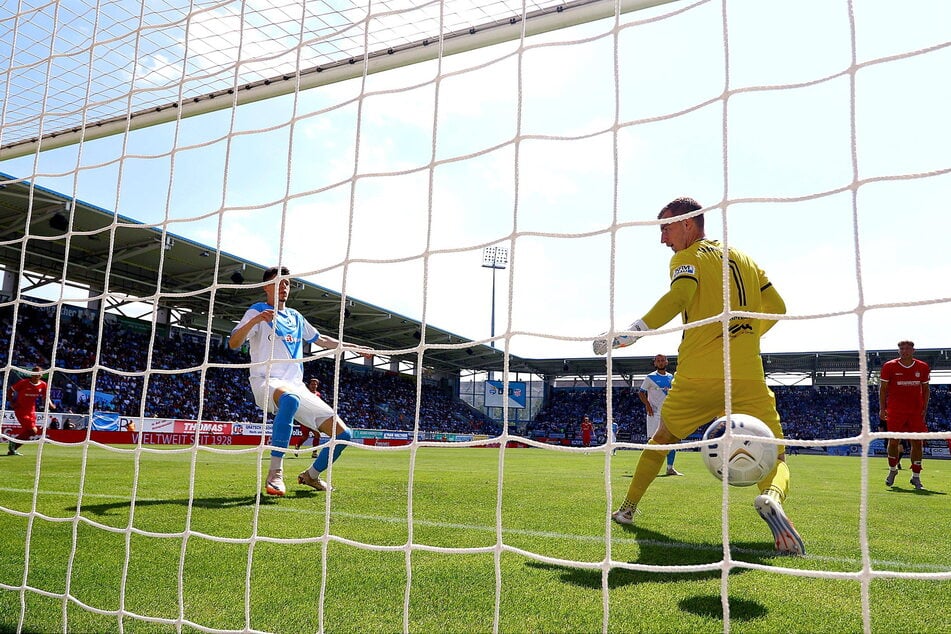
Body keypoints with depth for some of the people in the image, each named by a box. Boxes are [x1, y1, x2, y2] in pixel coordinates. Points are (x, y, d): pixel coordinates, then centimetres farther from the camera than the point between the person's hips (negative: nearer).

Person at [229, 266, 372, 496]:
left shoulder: (296, 317, 21)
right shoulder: (257, 311, 3)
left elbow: (320, 339, 36)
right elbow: (233, 343, -12)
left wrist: (352, 347, 34)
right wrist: (254, 321, -28)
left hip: (296, 386, 6)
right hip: (266, 382, -6)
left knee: (342, 433, -4)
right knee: (290, 398, -45)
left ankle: (311, 475, 21)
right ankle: (275, 474, -39)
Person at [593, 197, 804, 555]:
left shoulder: (687, 257, 3)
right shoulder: (746, 259, 21)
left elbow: (679, 296, -17)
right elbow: (776, 307, 23)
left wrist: (629, 334, -19)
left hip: (696, 378, -2)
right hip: (749, 378, 2)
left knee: (662, 438, 23)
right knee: (776, 457, 7)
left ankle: (628, 508, 32)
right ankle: (772, 498, -28)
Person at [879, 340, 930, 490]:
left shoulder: (923, 367, 6)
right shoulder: (889, 366, -1)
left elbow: (926, 388, 14)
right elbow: (883, 388, 4)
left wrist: (924, 408, 5)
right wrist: (882, 408, -3)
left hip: (916, 411, 2)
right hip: (895, 411, -2)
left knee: (917, 443, 0)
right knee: (893, 441, -2)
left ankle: (916, 477, 10)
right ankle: (892, 470, 22)